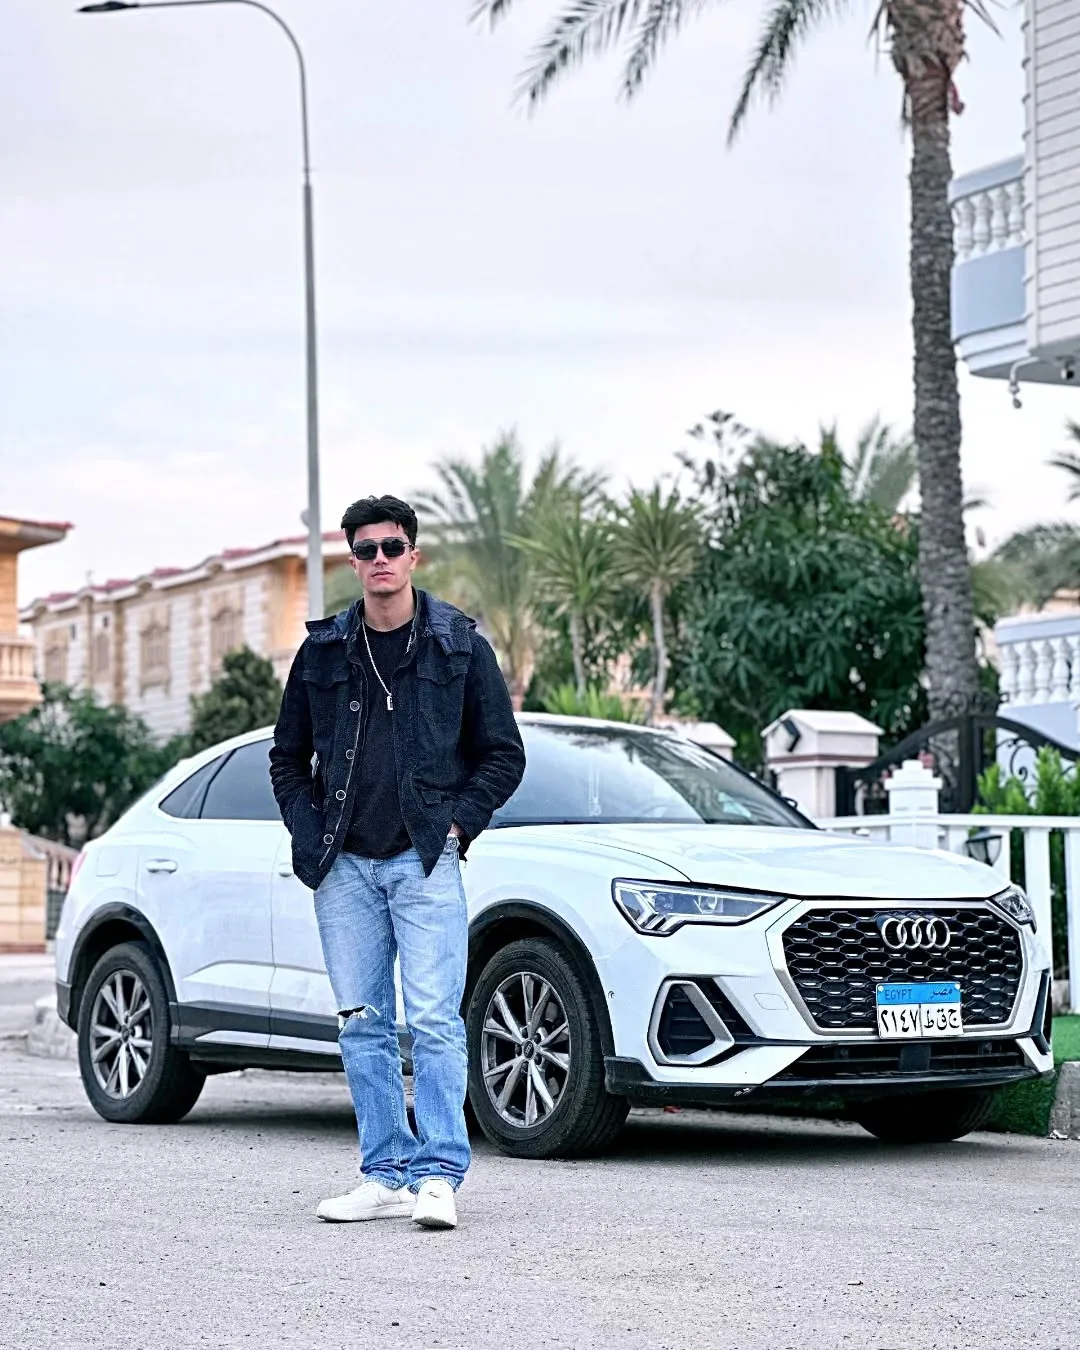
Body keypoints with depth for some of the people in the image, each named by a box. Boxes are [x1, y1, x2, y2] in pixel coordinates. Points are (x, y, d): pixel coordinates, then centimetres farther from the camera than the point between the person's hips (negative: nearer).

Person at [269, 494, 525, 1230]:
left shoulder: (459, 644, 2)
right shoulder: (324, 650, 9)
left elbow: (504, 753, 5)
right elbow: (288, 757, 16)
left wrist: (456, 825, -5)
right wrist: (311, 832, 3)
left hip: (424, 862, -3)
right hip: (344, 866, 4)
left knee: (435, 1019, -9)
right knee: (363, 1025, 5)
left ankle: (438, 1175, -7)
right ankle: (386, 1175, 12)